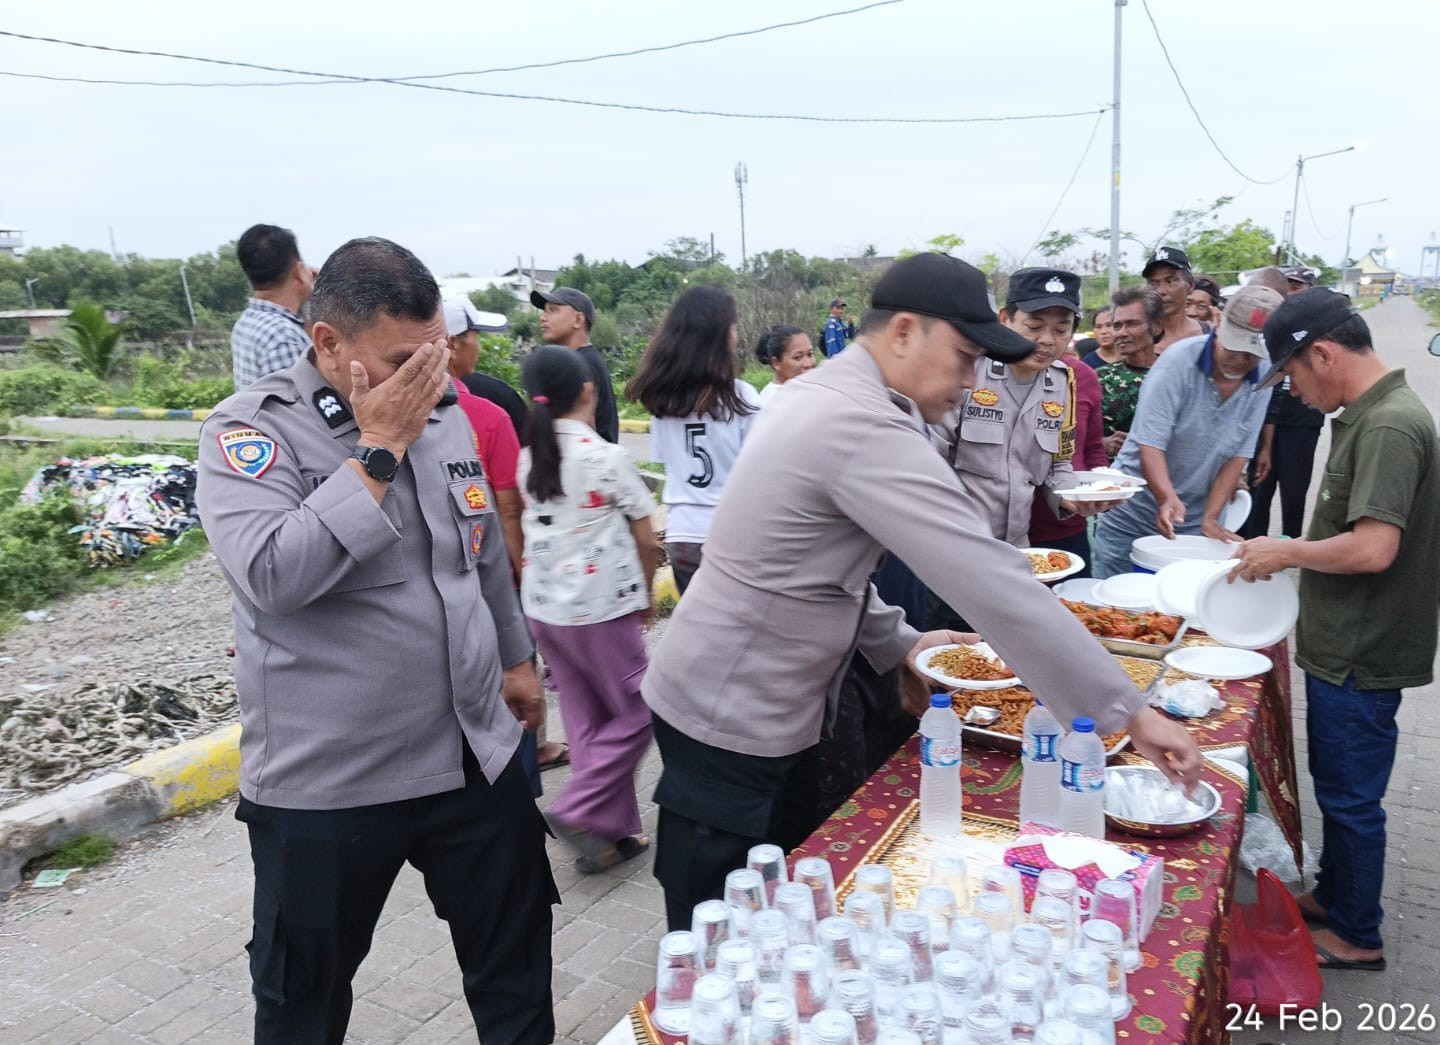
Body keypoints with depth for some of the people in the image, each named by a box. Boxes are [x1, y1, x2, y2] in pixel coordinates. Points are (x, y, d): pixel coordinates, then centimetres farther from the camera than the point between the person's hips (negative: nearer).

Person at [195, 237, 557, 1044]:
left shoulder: (445, 415, 4)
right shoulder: (251, 430, -13)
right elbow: (273, 577, -29)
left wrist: (515, 658, 21)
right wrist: (378, 449, -25)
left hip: (478, 755, 4)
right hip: (325, 783, -4)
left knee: (517, 963, 18)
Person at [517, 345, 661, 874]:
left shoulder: (527, 461, 2)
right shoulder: (608, 457, -13)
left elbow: (530, 534, 8)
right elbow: (647, 543, -7)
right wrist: (643, 596, 9)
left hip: (543, 607, 6)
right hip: (601, 608, -6)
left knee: (586, 720, 14)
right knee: (638, 714, 8)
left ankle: (614, 830, 20)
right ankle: (578, 810, -1)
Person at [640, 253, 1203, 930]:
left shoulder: (822, 394, 7)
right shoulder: (866, 428, -25)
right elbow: (992, 582, -28)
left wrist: (897, 645, 9)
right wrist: (1129, 712, -22)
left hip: (766, 703, 10)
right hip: (730, 720, -10)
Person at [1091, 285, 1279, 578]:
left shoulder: (1261, 382, -3)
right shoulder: (1179, 359, -16)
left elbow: (1237, 456, -2)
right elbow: (1150, 444, -21)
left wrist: (1210, 518, -12)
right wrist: (1168, 499, -36)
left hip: (1194, 526, 3)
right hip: (1131, 519, -3)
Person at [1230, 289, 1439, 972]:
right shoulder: (1369, 415, 8)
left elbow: (1373, 548, -30)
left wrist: (1287, 552, -16)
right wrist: (1287, 553, 8)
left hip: (1361, 654, -10)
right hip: (1344, 643, 10)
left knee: (1350, 795, 6)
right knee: (1337, 783, 23)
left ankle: (1356, 936, 24)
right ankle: (1333, 895, 40)